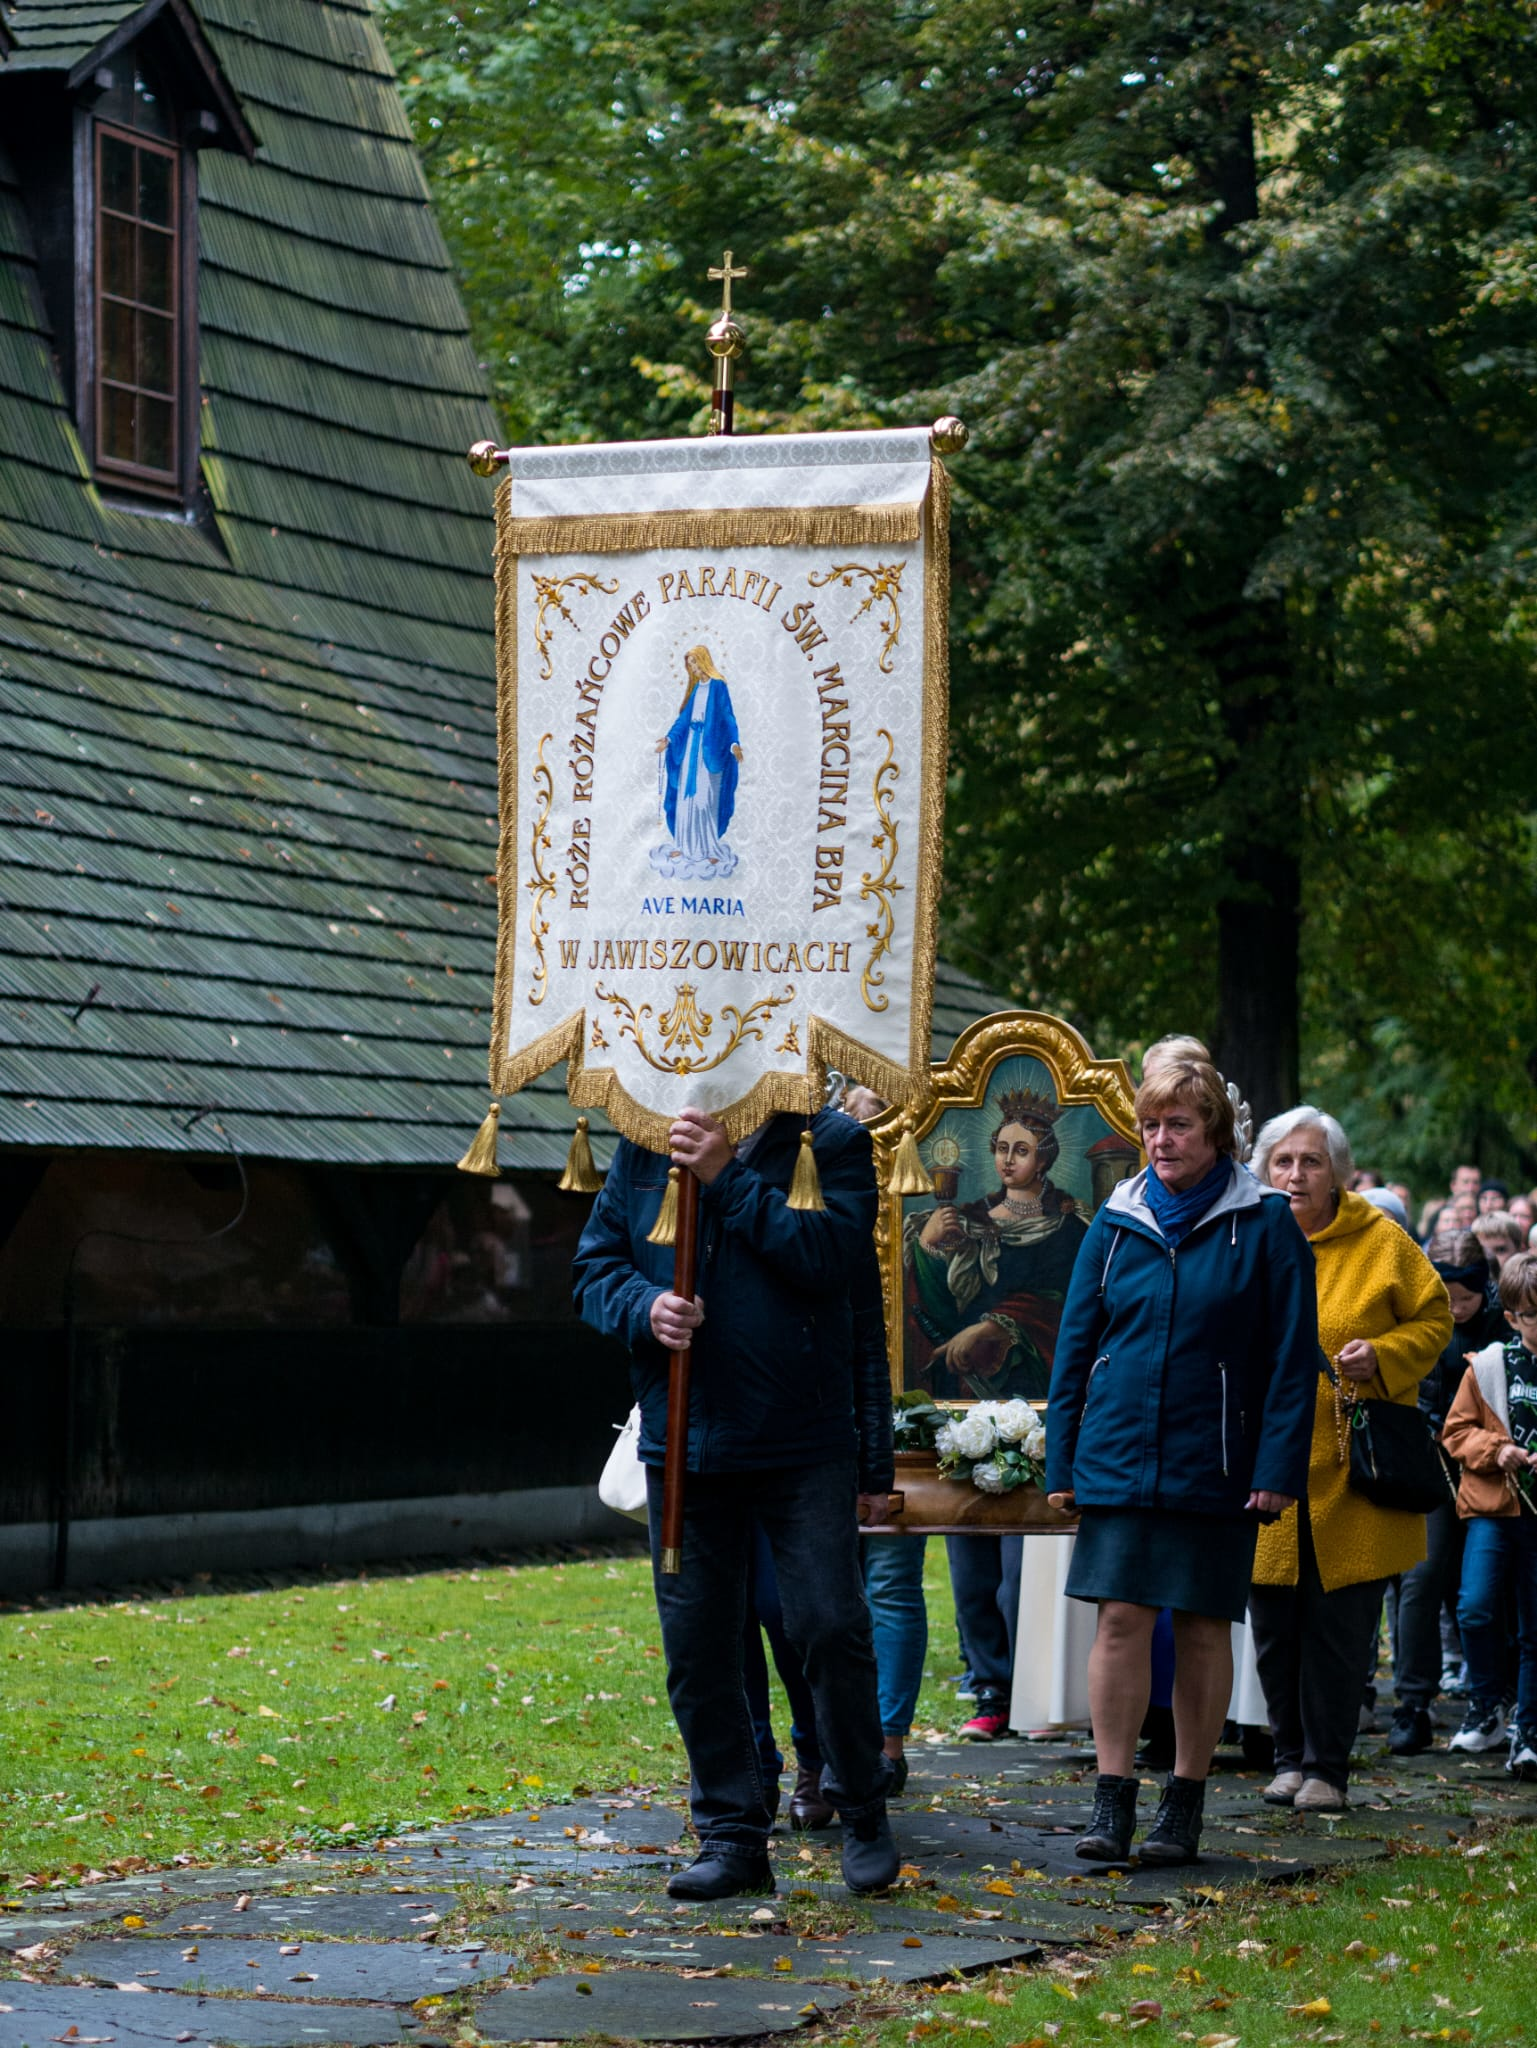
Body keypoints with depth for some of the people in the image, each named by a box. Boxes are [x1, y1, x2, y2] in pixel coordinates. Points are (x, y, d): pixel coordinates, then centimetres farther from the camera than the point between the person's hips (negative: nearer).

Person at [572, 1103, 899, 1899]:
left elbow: (829, 1256, -17)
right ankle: (731, 1835, 18)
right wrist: (645, 1308, -11)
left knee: (830, 1630, -3)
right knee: (697, 1646, 7)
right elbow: (595, 1264, 10)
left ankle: (863, 1815, 18)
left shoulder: (830, 1143, -3)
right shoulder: (645, 1147, 7)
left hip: (804, 1444, -3)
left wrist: (728, 1177, -19)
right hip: (683, 1440, 3)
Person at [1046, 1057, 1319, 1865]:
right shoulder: (1117, 1222, 6)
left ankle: (1185, 1802, 15)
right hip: (1118, 1458, 2)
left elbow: (1292, 1355, -2)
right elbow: (1074, 1343, 9)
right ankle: (1113, 1801, 2)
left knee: (1203, 1628, 5)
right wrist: (1062, 1460, 4)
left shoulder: (1262, 1224, -2)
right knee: (1120, 1619, -4)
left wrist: (1277, 1466, -8)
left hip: (1215, 1464, -2)